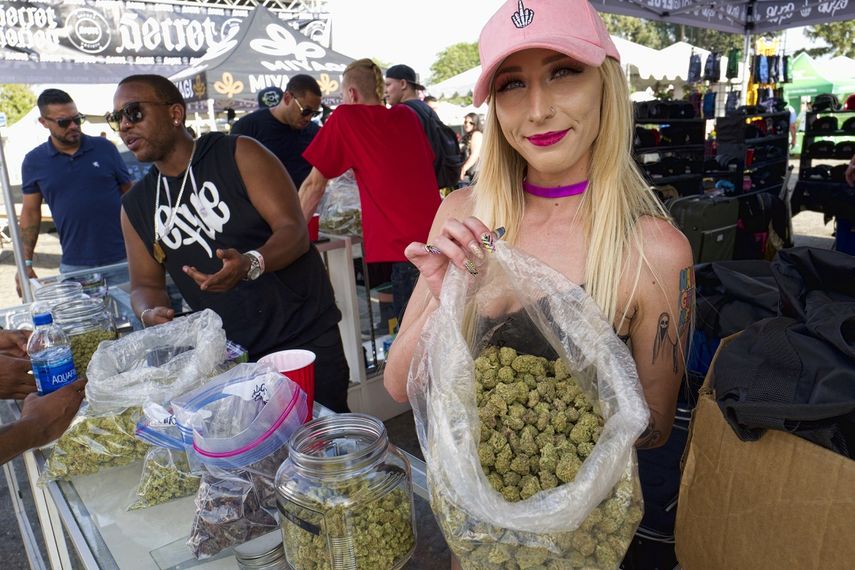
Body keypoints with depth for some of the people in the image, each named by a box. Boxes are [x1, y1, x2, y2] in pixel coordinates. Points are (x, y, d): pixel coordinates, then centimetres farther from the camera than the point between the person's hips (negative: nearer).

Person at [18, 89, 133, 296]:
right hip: (74, 265, 1)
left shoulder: (104, 148, 2)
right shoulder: (34, 161, 5)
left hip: (124, 257, 0)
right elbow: (30, 212, 9)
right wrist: (26, 263, 3)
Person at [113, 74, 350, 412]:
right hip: (226, 356, 4)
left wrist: (251, 264, -34)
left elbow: (295, 230, -15)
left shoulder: (239, 154, -7)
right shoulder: (136, 205, 8)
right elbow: (145, 284, 11)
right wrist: (150, 313, -12)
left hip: (306, 337, -4)